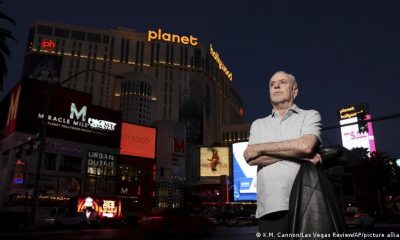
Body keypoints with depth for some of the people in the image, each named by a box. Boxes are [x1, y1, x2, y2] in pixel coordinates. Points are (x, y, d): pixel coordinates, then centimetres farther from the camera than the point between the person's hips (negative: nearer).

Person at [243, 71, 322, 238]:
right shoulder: (258, 124, 17)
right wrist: (295, 152, -8)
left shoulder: (310, 115, 10)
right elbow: (251, 158, 0)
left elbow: (306, 145, -12)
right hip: (269, 208, 2)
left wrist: (260, 148, -4)